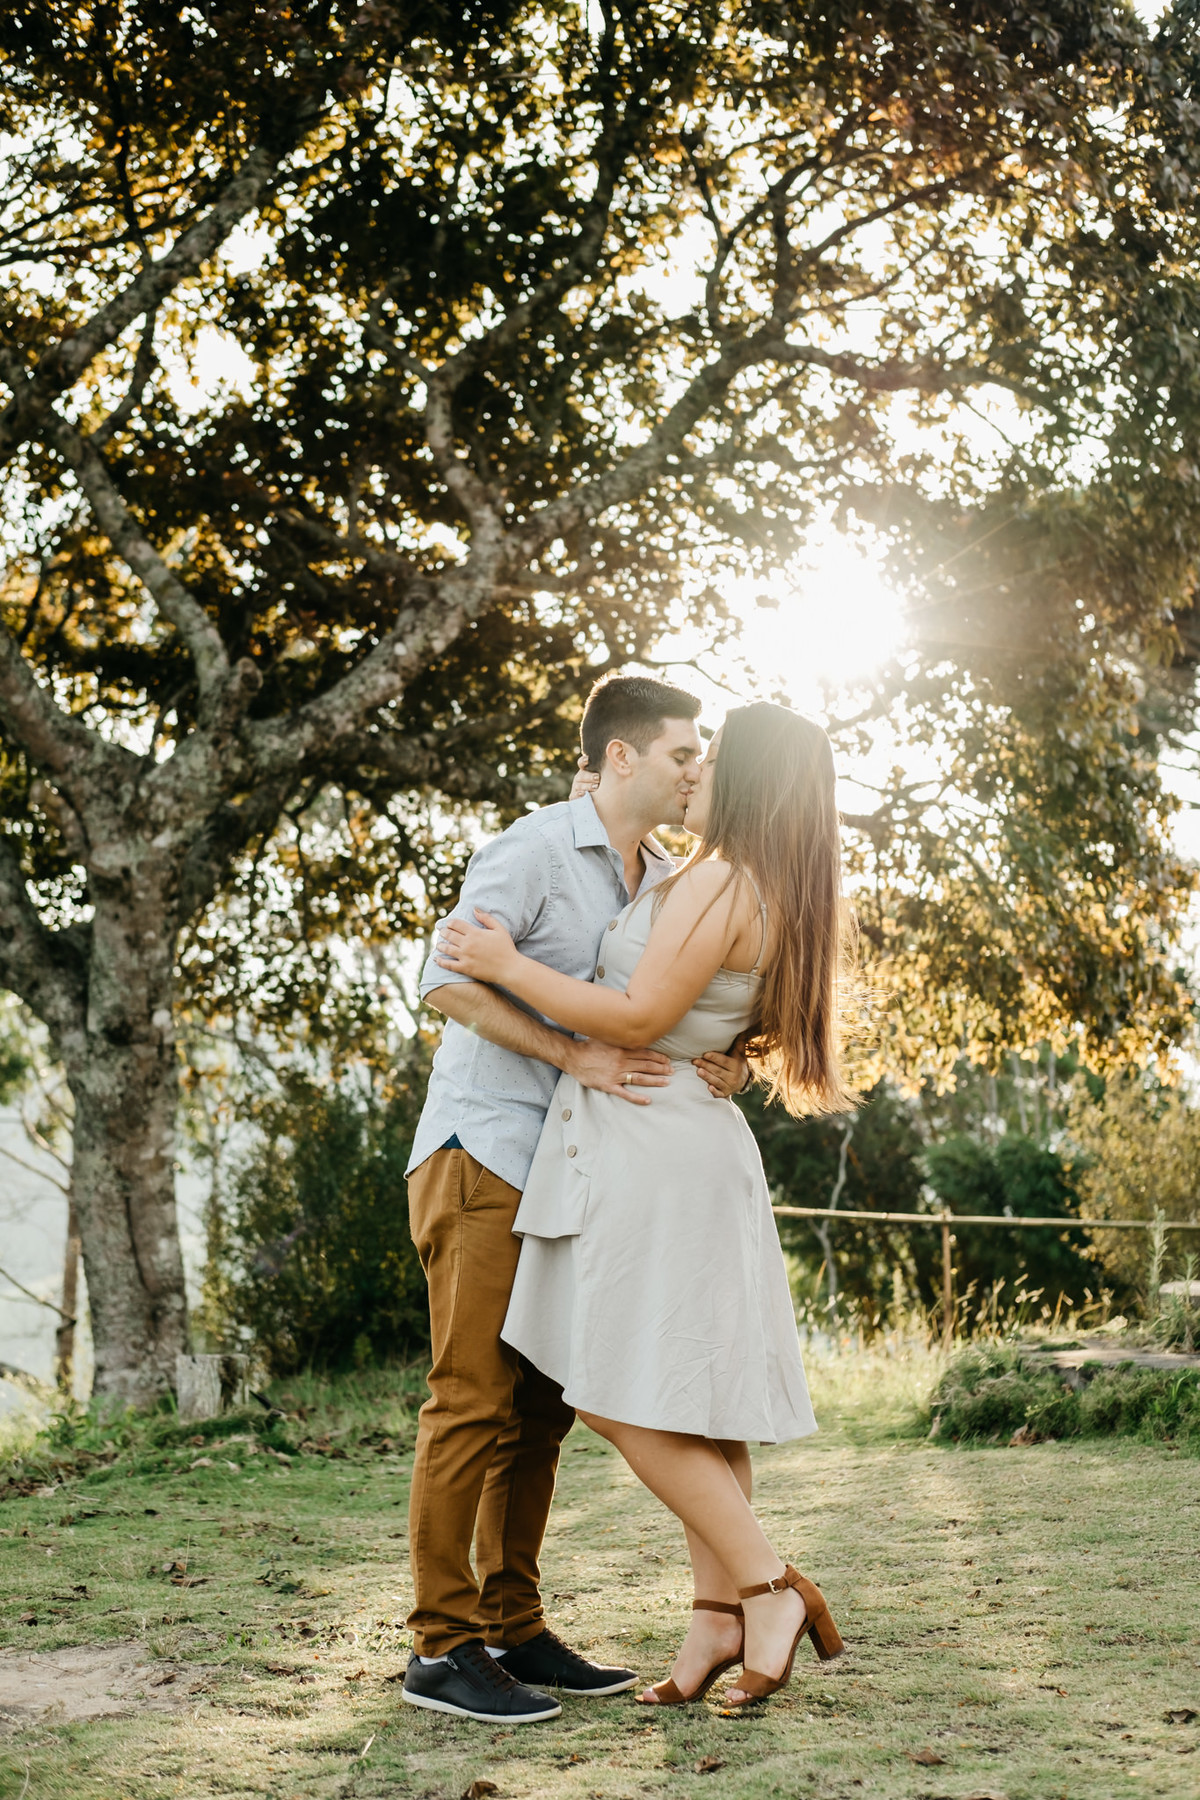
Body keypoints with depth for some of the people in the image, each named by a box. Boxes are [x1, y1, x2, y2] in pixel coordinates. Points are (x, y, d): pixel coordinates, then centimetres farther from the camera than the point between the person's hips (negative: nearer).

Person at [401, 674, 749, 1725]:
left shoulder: (668, 881, 15)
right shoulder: (532, 851, -10)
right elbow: (450, 980, -21)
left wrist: (722, 1063, -8)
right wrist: (579, 1057, -27)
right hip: (484, 1154, -8)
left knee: (541, 1407, 10)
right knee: (476, 1401, -8)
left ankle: (513, 1629, 18)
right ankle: (443, 1647, -2)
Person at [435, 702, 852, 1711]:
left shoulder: (720, 882, -15)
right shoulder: (778, 903, 14)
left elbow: (639, 1018, -18)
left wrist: (506, 965, -11)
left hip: (649, 1147, -10)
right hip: (695, 1147, 10)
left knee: (622, 1398, -7)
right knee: (694, 1399, 9)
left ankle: (768, 1587, -6)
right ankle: (720, 1611, 10)